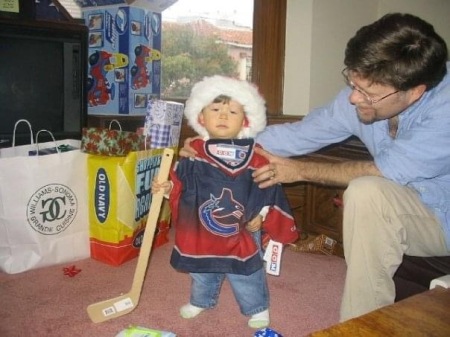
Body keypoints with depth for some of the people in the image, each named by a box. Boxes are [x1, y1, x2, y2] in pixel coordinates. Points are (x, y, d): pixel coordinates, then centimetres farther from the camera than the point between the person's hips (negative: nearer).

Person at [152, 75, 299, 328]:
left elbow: (269, 189, -3)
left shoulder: (256, 159, -12)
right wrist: (167, 187, -14)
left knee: (247, 274, 13)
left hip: (242, 234, -2)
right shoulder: (193, 154, -8)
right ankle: (200, 301, 50)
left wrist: (261, 216, -9)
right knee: (201, 273, 24)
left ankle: (259, 308, 38)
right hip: (201, 232, 3)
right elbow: (180, 183, 4)